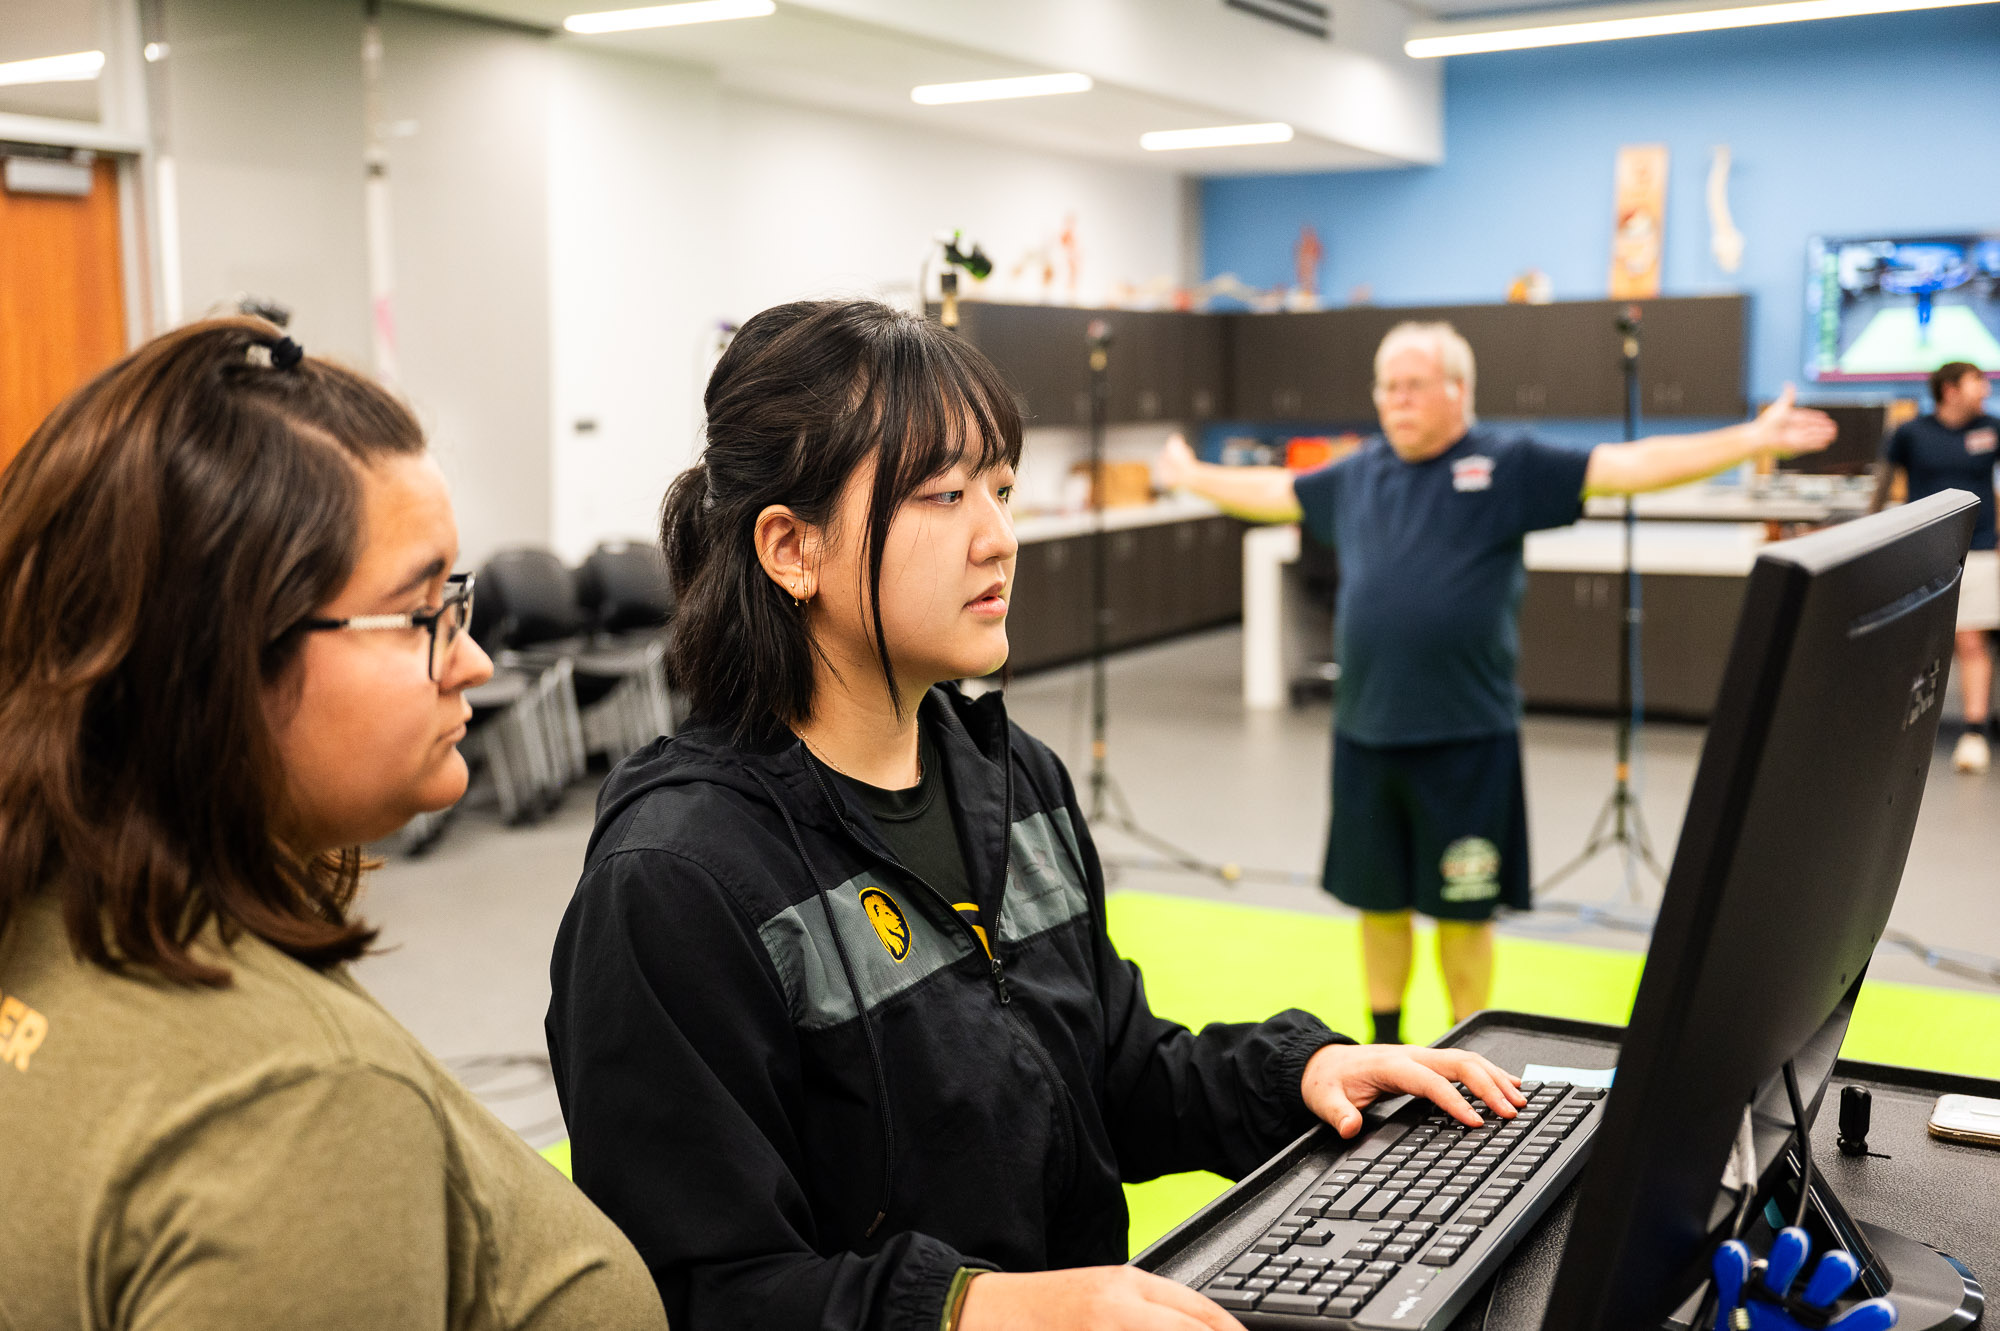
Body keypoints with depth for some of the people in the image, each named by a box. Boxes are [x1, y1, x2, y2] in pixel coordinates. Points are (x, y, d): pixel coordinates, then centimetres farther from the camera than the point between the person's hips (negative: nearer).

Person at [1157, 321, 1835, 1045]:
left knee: (1462, 911, 7)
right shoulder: (1358, 474, 12)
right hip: (1364, 735, 4)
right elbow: (1278, 492, 27)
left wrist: (1754, 439, -15)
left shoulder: (1509, 465, -2)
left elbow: (1628, 467, -8)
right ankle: (1384, 1049, 32)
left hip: (1465, 739, -4)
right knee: (1377, 901, 14)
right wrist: (1191, 476, 36)